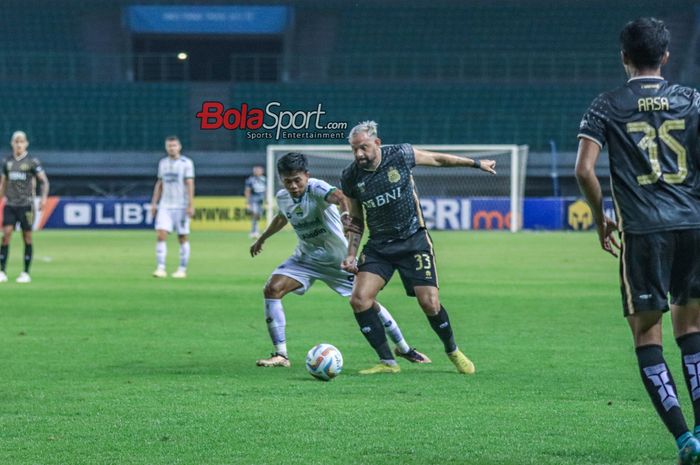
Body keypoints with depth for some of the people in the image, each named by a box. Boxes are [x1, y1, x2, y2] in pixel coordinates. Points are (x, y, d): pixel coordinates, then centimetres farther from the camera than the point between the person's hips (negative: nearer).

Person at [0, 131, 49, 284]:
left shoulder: (32, 162, -1)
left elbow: (44, 181, -1)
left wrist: (44, 197, -14)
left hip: (26, 204, -3)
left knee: (27, 237, 0)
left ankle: (26, 274, 8)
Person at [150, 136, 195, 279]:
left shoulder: (186, 163, -5)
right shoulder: (163, 163, 11)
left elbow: (190, 185, -10)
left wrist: (191, 205, -16)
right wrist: (154, 203, 10)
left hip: (181, 206, -4)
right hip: (165, 206, 4)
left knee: (183, 238, 2)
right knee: (160, 235, -10)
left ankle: (182, 270, 11)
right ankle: (161, 269, -12)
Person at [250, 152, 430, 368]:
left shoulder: (316, 188, -25)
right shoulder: (282, 198, -5)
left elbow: (338, 196, -50)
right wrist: (262, 239, 35)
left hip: (337, 257, -5)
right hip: (306, 256, 5)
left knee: (367, 301, -1)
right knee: (272, 289, -17)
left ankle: (404, 348, 22)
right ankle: (280, 354, -11)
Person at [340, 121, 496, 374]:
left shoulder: (401, 155, -12)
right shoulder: (350, 178, -5)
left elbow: (438, 159, 6)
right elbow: (356, 220, 9)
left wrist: (476, 163, 16)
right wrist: (351, 254, -1)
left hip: (414, 240, -2)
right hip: (378, 246, 3)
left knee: (429, 303, -12)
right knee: (359, 299, -16)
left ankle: (453, 352, 17)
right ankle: (387, 362, -4)